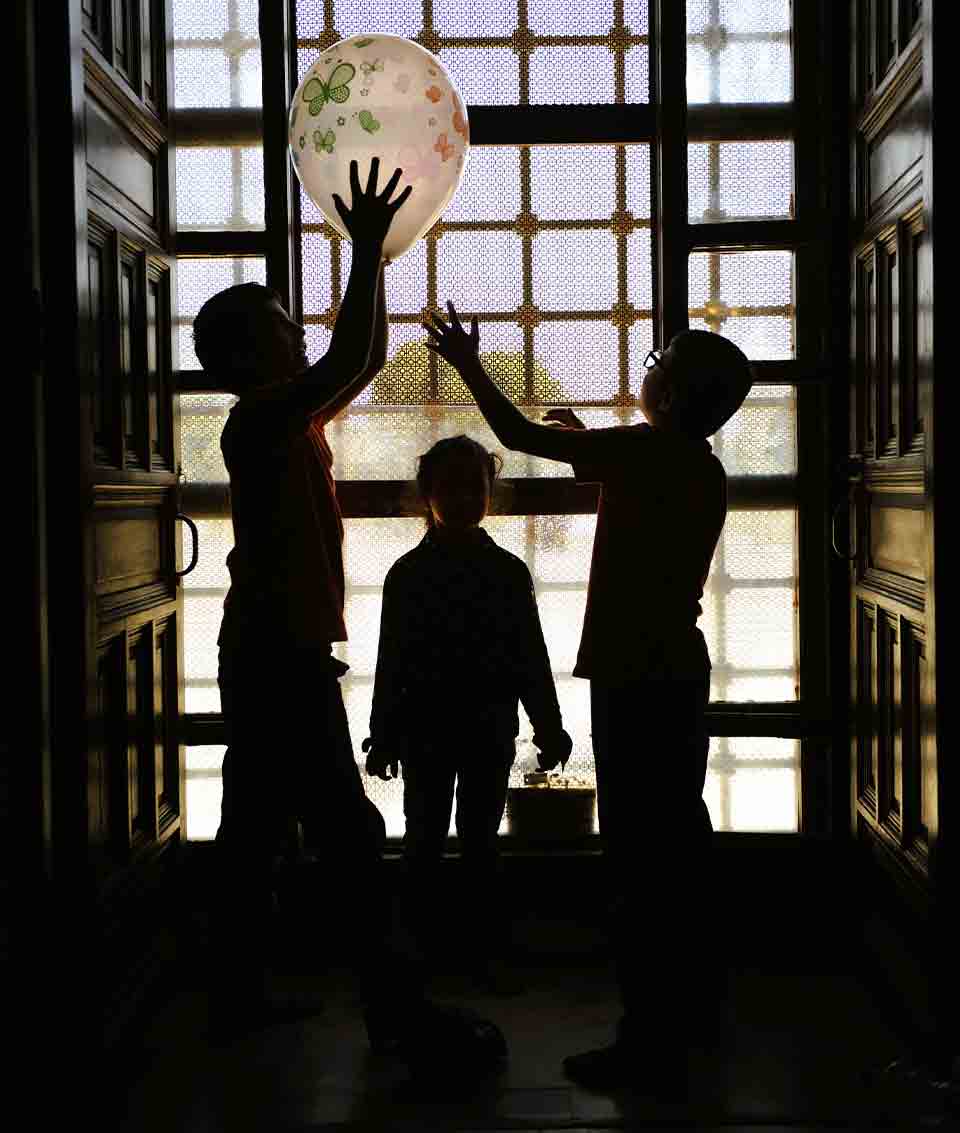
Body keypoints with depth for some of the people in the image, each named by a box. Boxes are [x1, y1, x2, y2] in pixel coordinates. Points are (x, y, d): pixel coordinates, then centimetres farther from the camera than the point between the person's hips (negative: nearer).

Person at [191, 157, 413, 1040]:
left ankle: (241, 998, 17)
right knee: (350, 833, -5)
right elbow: (347, 362, -25)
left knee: (257, 829, 11)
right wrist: (367, 251, -19)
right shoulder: (260, 417, -12)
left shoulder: (295, 420, 15)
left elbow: (368, 359, 22)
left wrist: (375, 255, 18)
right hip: (279, 656, -10)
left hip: (279, 653, 10)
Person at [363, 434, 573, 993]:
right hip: (426, 728, 0)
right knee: (425, 840, 9)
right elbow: (392, 659, -1)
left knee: (481, 841, 7)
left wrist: (550, 729, 1)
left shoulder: (509, 571, 2)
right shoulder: (408, 573, -1)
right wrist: (383, 735, -2)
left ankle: (488, 950, 14)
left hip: (491, 727, 1)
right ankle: (424, 947, 21)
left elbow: (533, 656, 3)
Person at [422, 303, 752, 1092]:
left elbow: (518, 434, -8)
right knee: (678, 836, 16)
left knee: (640, 851, -8)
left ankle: (652, 1043, -5)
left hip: (635, 677, -9)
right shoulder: (701, 470, 13)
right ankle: (687, 1006, 27)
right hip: (677, 671, 9)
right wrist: (589, 447, 27)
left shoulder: (650, 449, -12)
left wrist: (467, 362, 5)